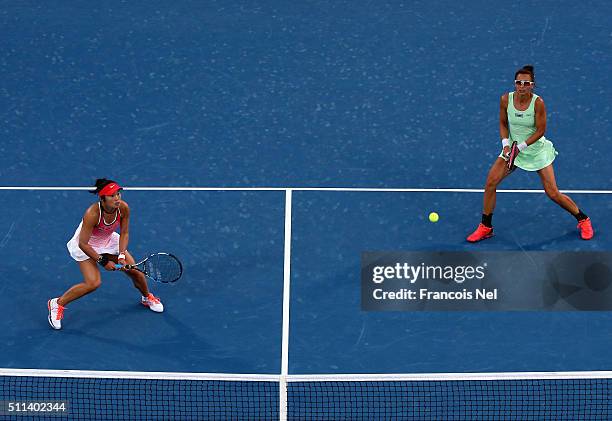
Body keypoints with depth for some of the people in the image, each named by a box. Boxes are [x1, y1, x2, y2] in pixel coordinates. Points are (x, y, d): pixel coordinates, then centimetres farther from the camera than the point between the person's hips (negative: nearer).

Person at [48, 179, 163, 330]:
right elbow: (83, 244, -29)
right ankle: (57, 304, -3)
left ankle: (147, 297, 36)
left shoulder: (123, 208, -23)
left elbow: (124, 233, -7)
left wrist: (122, 255, -19)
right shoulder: (92, 214, -37)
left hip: (109, 241, 5)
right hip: (86, 246, -5)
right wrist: (103, 261, -25)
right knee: (93, 283, -23)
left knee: (135, 271, 2)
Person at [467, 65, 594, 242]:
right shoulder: (506, 99, -11)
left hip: (537, 149, -3)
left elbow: (540, 130, -14)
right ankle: (486, 227, 4)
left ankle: (583, 220, 18)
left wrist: (521, 146, -21)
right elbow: (503, 123, 3)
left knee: (553, 193, -5)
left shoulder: (538, 103, -21)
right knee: (490, 182, -11)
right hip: (513, 148, 3)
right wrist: (506, 143, -12)